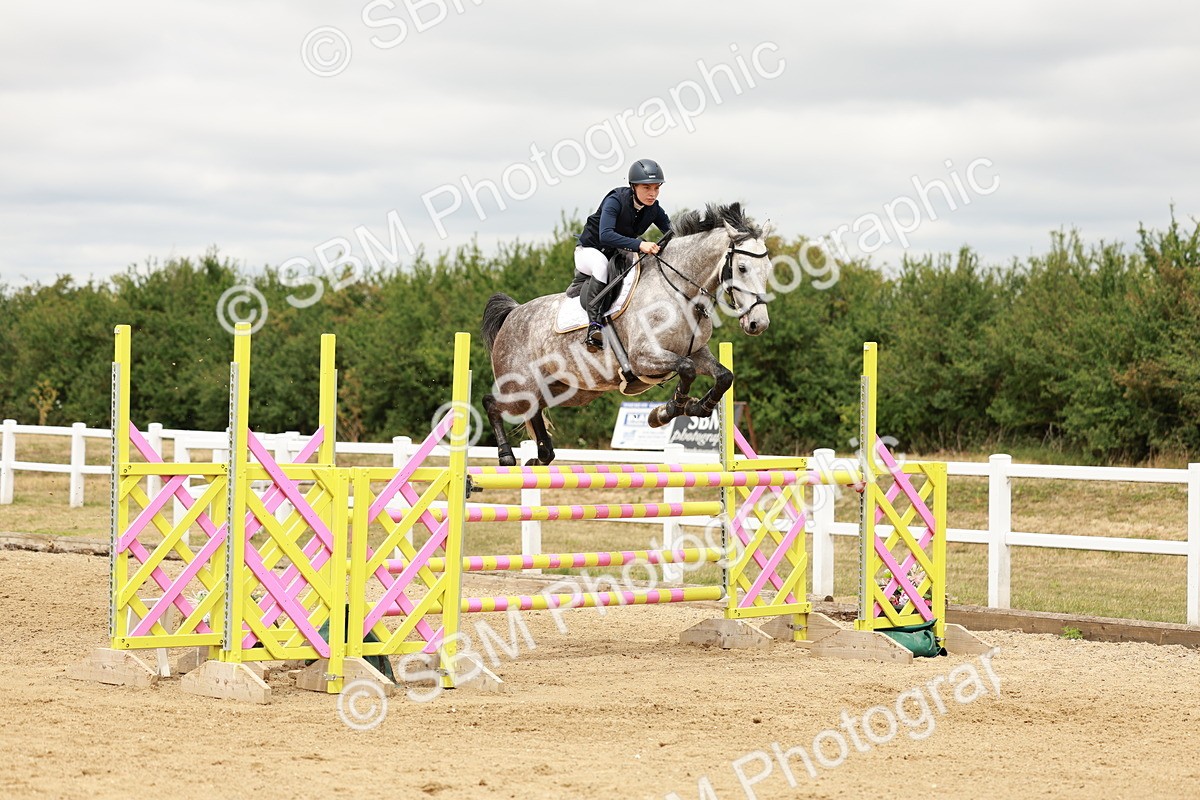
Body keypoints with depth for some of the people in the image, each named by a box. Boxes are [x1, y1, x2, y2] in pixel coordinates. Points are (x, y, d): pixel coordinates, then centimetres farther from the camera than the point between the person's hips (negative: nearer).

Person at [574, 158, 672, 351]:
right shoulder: (615, 201, -26)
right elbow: (606, 235, -40)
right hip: (590, 250, -7)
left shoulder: (654, 210, -9)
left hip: (618, 255, 7)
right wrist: (639, 245, -52)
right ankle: (595, 323, -41)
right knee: (602, 264, -38)